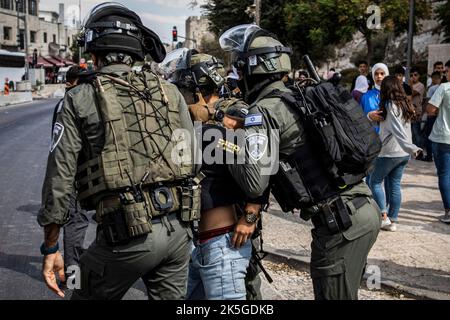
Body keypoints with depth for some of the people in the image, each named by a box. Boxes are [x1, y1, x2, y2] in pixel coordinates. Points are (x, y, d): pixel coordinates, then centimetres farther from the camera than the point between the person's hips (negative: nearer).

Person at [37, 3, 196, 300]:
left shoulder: (80, 100, -2)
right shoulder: (170, 92, 8)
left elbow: (60, 177, -3)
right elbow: (192, 159, 8)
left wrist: (50, 248, 5)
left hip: (128, 234, -4)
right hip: (179, 230, 4)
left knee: (88, 294, 18)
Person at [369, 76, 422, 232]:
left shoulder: (389, 105, -15)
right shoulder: (405, 104, 9)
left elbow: (398, 131, -24)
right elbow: (402, 129, 9)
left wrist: (411, 148, -28)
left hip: (389, 152, -7)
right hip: (404, 154, 7)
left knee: (375, 181, 7)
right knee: (394, 185, 12)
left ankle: (384, 216, 0)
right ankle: (393, 221, 15)